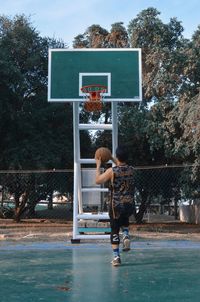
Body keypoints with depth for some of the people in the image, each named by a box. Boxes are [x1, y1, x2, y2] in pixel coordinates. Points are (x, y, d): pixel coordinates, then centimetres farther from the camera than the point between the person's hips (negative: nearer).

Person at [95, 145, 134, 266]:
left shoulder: (112, 171, -12)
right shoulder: (131, 170, -1)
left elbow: (98, 180, 0)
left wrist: (98, 165, 10)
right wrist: (114, 161, 29)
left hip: (116, 206, -3)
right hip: (129, 205, 3)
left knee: (114, 231, 8)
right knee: (125, 220, 35)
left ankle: (116, 257, 3)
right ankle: (126, 236, 9)